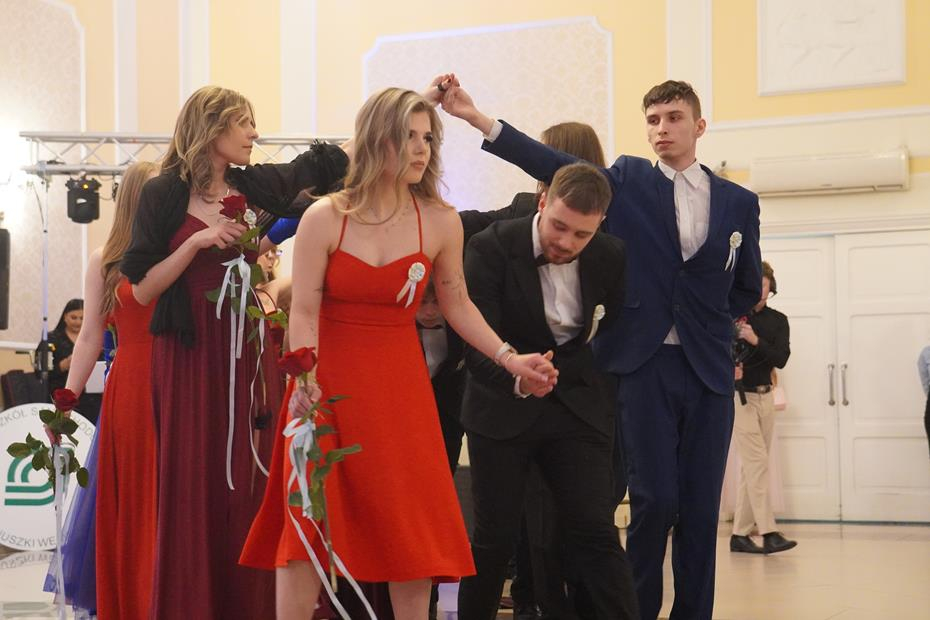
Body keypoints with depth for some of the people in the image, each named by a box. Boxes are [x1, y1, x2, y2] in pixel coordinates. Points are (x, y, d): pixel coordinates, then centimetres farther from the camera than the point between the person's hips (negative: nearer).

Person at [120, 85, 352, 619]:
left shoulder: (256, 185, 9)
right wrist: (196, 241, -15)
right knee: (193, 485, -2)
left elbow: (327, 161, 16)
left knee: (247, 485, 2)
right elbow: (143, 289, -5)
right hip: (189, 354, -4)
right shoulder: (165, 195, -2)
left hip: (245, 351, 4)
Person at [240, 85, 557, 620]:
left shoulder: (441, 222, -3)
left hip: (400, 387, 2)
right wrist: (303, 386, -20)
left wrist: (510, 359, -2)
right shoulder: (325, 219, -8)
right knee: (307, 525, -3)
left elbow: (457, 305, 7)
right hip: (329, 385, -2)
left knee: (413, 530, 3)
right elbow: (303, 314, -8)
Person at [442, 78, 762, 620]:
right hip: (644, 364, -2)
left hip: (710, 369, 2)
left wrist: (710, 325, 8)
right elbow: (552, 165, -8)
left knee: (701, 507, 4)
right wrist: (478, 118, -17)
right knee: (655, 499, -7)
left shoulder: (739, 202, 9)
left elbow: (748, 288, 18)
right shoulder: (628, 182, 4)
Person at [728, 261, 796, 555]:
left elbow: (781, 359, -7)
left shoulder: (778, 320, 6)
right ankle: (768, 533, -16)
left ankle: (740, 534, 11)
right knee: (757, 464, -13)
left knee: (752, 468, 6)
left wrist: (755, 340, -22)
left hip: (765, 396, 5)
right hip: (739, 396, -5)